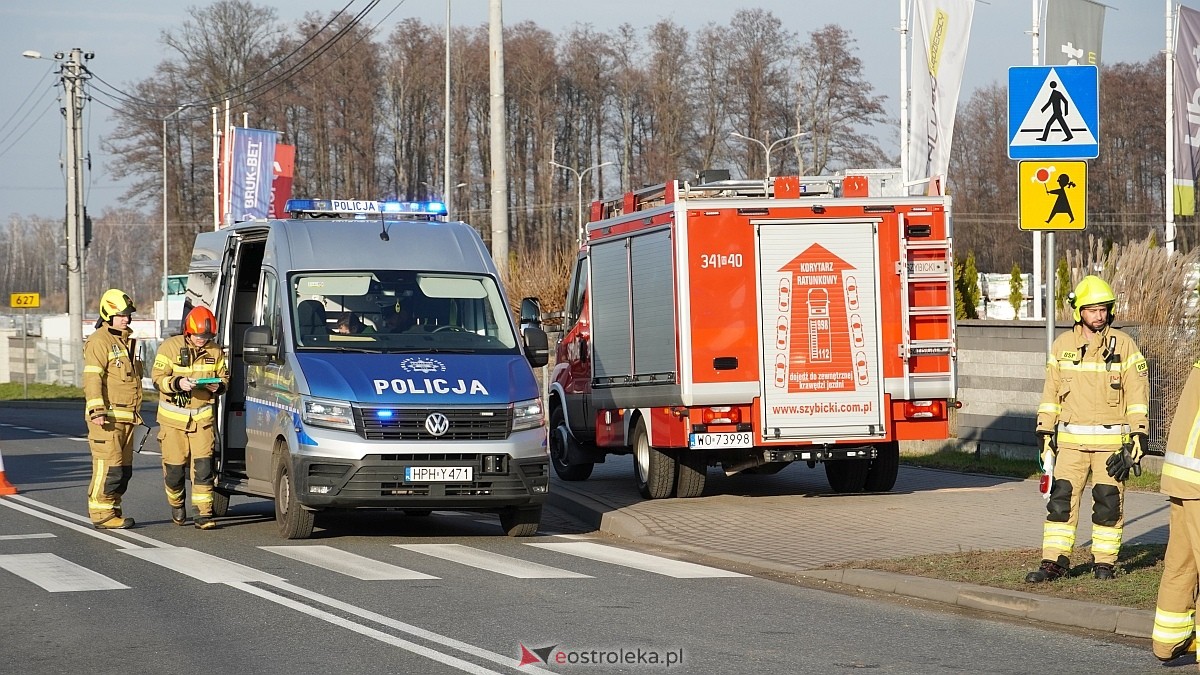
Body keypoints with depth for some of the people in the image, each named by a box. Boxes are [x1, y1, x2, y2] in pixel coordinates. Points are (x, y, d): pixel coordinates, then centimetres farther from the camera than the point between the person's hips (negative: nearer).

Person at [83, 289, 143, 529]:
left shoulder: (126, 341, 21)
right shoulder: (99, 341, -9)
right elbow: (92, 378, -17)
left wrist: (136, 411, 30)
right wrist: (96, 410, -26)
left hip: (126, 417, 9)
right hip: (107, 418, -9)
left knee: (124, 469, 10)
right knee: (108, 466, -11)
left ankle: (113, 511, 17)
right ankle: (101, 514, -8)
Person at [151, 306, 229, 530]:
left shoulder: (215, 352, 4)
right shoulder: (170, 347, -5)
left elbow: (224, 378, 12)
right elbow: (157, 378, -8)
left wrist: (218, 386, -12)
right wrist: (177, 383, -27)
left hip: (203, 417, 1)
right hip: (173, 417, -1)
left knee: (203, 465, -9)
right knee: (174, 467, 3)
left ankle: (204, 514, -9)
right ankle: (177, 506, 29)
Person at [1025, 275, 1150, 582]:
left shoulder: (1124, 346, -2)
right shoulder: (1062, 346, 6)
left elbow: (1138, 396, -1)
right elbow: (1051, 393, 13)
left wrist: (1138, 438, -8)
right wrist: (1044, 432, 7)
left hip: (1111, 440, -2)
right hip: (1071, 439, 2)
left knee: (1108, 502, 1)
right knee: (1061, 499, -3)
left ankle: (1104, 562, 13)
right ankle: (1055, 562, 1)